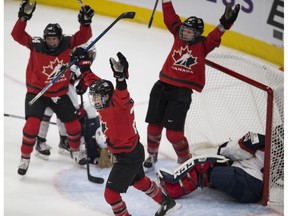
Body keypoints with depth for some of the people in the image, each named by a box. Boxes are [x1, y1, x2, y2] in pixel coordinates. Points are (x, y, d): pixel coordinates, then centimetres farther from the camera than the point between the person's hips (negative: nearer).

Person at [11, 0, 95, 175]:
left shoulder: (67, 44, -10)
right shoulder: (36, 45, -16)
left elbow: (83, 36, -10)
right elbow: (18, 35, -26)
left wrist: (85, 22, -29)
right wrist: (24, 17, -39)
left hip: (59, 94, 3)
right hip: (37, 92, -3)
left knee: (73, 125, 7)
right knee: (32, 124, -20)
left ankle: (76, 150, 37)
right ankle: (25, 158, -3)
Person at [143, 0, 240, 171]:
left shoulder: (203, 45, -5)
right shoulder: (179, 36, 5)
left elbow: (215, 37, -21)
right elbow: (170, 18, 2)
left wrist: (225, 23, -38)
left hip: (181, 93, -5)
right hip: (162, 86, 5)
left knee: (173, 133, -8)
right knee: (153, 126, 12)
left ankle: (186, 160, 15)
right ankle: (152, 155, 37)